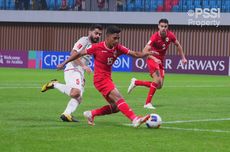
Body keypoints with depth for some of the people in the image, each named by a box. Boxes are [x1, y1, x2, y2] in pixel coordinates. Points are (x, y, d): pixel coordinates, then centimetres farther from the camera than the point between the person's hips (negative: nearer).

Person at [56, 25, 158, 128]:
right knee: (119, 98, -22)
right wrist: (64, 63, 2)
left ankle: (91, 114, 18)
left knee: (115, 107, 5)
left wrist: (147, 53, -23)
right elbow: (79, 54, -2)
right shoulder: (97, 47, -12)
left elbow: (135, 54, -5)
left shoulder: (118, 48, 1)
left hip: (108, 79, 7)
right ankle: (135, 120, -32)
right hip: (100, 79, -7)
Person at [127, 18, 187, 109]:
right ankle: (147, 103, -18)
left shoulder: (170, 35, -6)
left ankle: (135, 82, 19)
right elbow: (145, 50, -27)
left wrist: (183, 57, 15)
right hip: (152, 59, -6)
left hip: (160, 61, 7)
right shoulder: (155, 37, -22)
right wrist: (154, 59, -39)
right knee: (157, 79, -26)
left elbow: (178, 45, 14)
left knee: (159, 86, 4)